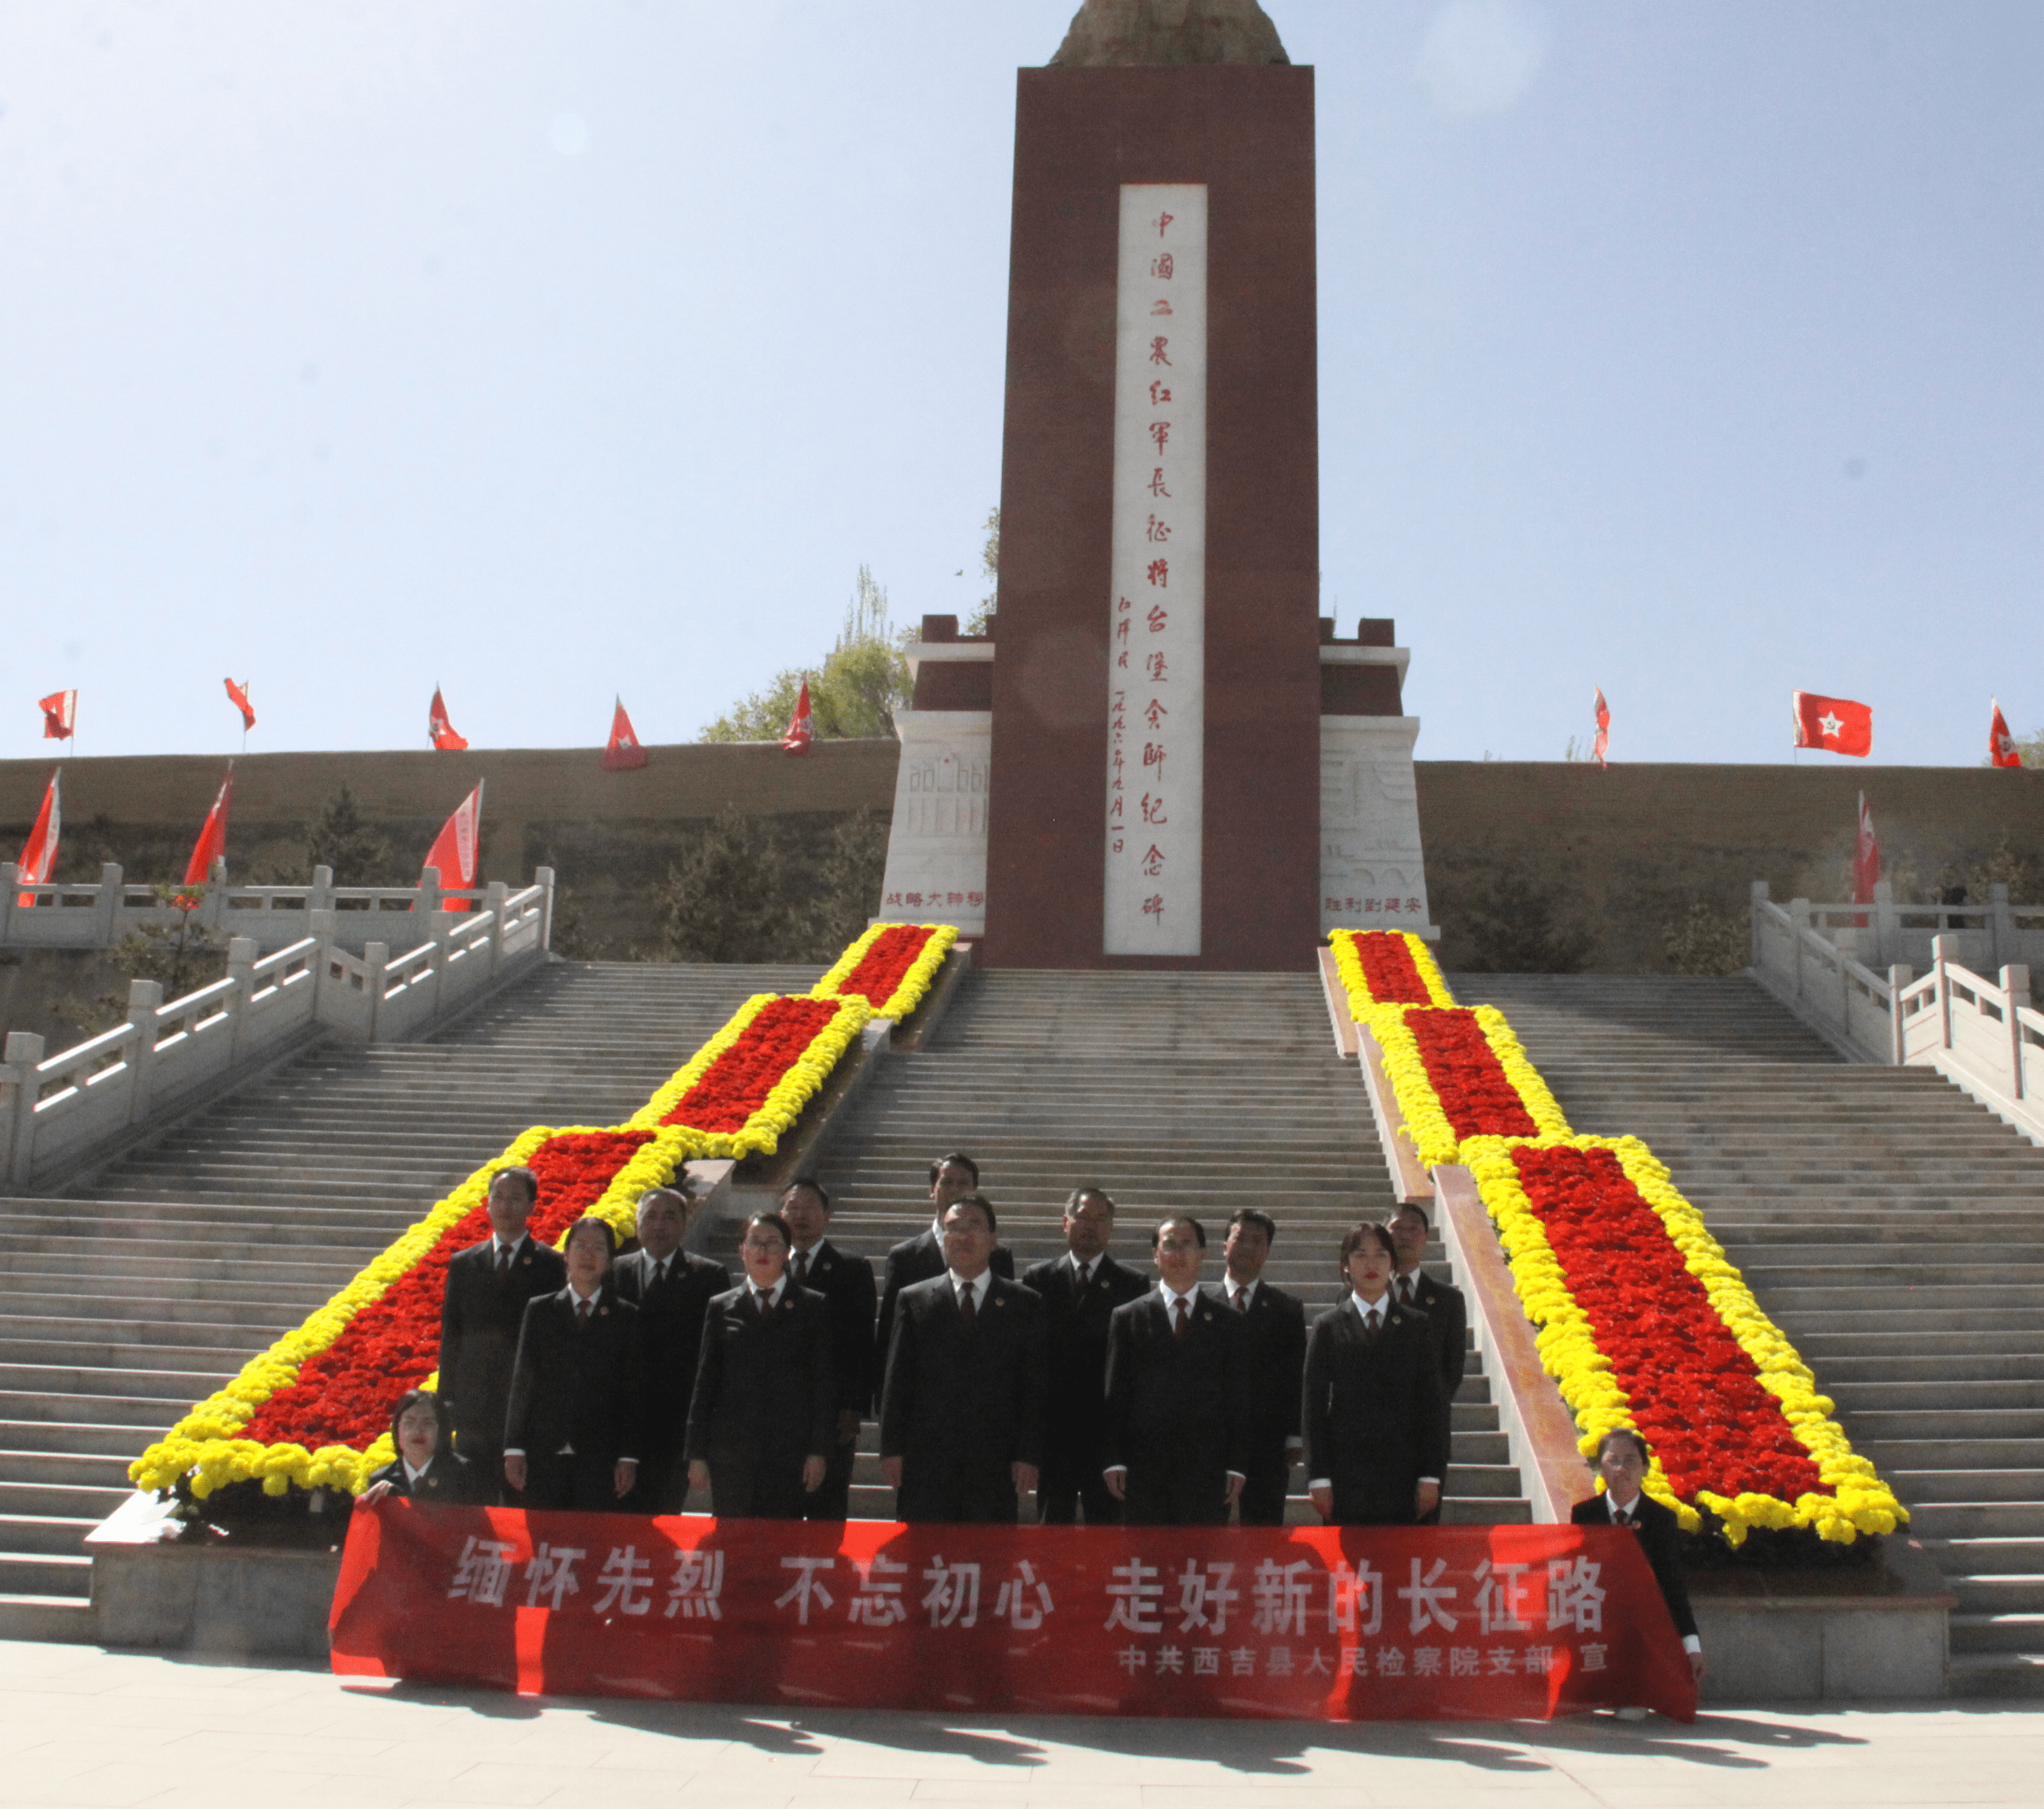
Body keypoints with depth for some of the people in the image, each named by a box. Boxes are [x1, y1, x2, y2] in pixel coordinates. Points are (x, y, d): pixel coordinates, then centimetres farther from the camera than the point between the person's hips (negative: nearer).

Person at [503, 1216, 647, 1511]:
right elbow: (522, 1381, 8)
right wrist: (514, 1448, 2)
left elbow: (635, 1393, 4)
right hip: (544, 1455, 1)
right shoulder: (540, 1310, 11)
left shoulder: (627, 1317, 7)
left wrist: (629, 1457, -3)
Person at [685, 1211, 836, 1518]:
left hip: (789, 1450, -1)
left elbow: (824, 1382, 4)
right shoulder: (721, 1307, 11)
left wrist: (819, 1451, -3)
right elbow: (704, 1383, 9)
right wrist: (697, 1454, 4)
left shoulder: (813, 1307, 8)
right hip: (731, 1452, 1)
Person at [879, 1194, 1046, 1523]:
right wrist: (892, 1448, -1)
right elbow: (896, 1381, 6)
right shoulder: (914, 1299, 8)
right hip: (926, 1464, 0)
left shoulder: (1024, 1304, 8)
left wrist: (1029, 1455, -3)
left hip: (994, 1465, 0)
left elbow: (1033, 1386, 5)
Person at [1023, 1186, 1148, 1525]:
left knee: (1106, 1520, 4)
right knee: (1053, 1522, 5)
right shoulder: (1039, 1278, 8)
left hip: (1107, 1424, -1)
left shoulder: (1130, 1284, 4)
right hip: (1052, 1423, 1)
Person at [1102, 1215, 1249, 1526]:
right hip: (1144, 1471, 0)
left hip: (1207, 1470, 0)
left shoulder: (1228, 1321, 9)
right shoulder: (1127, 1317, 8)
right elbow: (1115, 1396, 5)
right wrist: (1114, 1462, -2)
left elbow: (1239, 1399, 6)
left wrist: (1236, 1466, -1)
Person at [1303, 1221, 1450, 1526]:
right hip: (1346, 1476, -1)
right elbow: (1313, 1405, 3)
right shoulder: (1327, 1326, 5)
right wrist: (1319, 1478, -3)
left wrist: (1431, 1476, -1)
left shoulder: (1417, 1325, 9)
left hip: (1403, 1477, 1)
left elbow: (1434, 1401, 6)